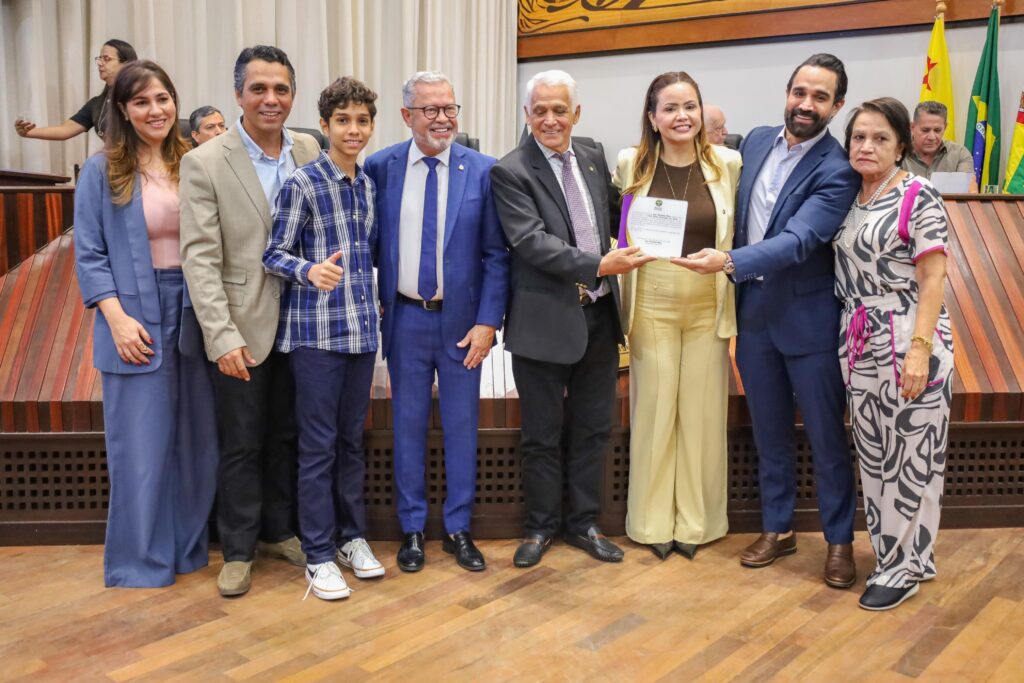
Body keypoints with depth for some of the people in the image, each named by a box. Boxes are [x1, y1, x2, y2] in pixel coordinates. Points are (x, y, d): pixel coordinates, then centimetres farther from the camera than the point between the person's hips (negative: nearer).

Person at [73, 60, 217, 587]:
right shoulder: (102, 171, -1)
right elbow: (90, 256, -3)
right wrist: (118, 319, -14)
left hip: (194, 316, 3)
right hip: (137, 321, -3)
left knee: (196, 440, 10)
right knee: (141, 447, 2)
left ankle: (188, 547, 28)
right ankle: (139, 564, 18)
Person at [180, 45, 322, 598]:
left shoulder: (309, 152, 2)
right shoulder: (204, 163, -9)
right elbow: (199, 258, -13)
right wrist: (223, 337, -19)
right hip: (242, 327, -3)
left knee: (286, 437, 16)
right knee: (241, 444, 8)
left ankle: (278, 531, 34)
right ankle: (238, 549, 25)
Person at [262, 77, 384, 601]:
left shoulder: (369, 185, 10)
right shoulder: (301, 183, -8)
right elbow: (274, 253, -9)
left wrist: (374, 303, 12)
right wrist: (310, 271, -27)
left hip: (361, 327, 6)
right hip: (315, 329, -5)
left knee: (352, 438, 14)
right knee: (318, 444, 1)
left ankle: (351, 536, 27)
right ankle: (318, 553, 13)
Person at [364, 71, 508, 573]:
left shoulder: (482, 171, -3)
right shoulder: (380, 168, -1)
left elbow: (496, 255, -3)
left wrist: (487, 321, -9)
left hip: (461, 319, 0)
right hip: (404, 318, 1)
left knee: (462, 425, 9)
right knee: (408, 424, 10)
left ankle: (458, 528, 25)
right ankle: (412, 528, 25)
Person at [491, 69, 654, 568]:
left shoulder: (593, 160, 8)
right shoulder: (510, 172, -10)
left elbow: (616, 215, 21)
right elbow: (531, 242, -20)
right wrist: (600, 265, -27)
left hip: (599, 318, 5)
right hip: (544, 322, -5)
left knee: (593, 429, 15)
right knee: (542, 434, 9)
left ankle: (583, 522, 31)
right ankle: (541, 526, 28)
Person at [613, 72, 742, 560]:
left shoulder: (727, 164, -2)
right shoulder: (631, 165, -2)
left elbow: (738, 234, 7)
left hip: (709, 305, 1)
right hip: (652, 304, 0)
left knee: (702, 414, 8)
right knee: (653, 411, 6)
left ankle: (695, 520, 24)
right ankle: (653, 521, 22)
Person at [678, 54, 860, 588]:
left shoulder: (837, 171, -15)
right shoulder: (756, 141, 4)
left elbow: (798, 239, -27)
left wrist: (729, 261, -38)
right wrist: (729, 275, 7)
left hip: (808, 317, -5)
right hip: (753, 311, 5)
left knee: (826, 435, 7)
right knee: (768, 432, 15)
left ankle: (839, 539, 25)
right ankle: (777, 528, 31)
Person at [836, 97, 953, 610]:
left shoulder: (918, 196, -7)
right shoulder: (849, 197, 11)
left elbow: (932, 279, -12)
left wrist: (920, 349, -20)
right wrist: (848, 339, 5)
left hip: (908, 341, -6)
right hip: (860, 344, 6)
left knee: (912, 456, 2)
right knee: (873, 455, 12)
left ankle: (906, 564, 16)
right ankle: (891, 552, 27)